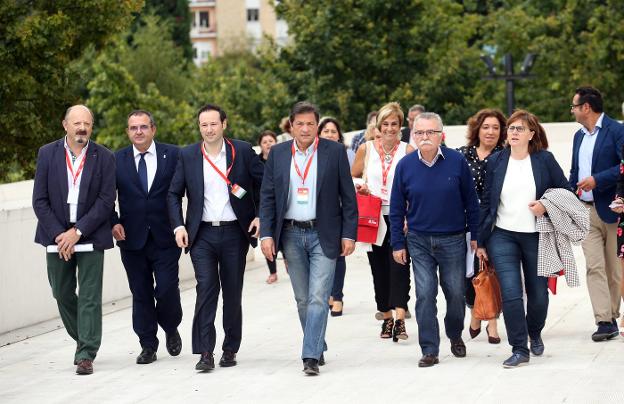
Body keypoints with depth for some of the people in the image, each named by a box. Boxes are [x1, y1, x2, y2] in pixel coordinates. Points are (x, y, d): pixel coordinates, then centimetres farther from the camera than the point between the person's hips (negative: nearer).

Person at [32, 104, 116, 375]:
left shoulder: (104, 157, -2)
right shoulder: (47, 154, 1)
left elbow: (106, 200, -7)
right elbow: (40, 200, -1)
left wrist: (78, 232, -14)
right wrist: (58, 235, -11)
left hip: (90, 237, -2)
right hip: (57, 238, 2)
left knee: (90, 296, -5)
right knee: (62, 294, 10)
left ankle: (86, 355, -3)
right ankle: (82, 340, 31)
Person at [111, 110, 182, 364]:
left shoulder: (172, 155, 0)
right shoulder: (117, 160, 5)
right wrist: (114, 222, -5)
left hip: (165, 237, -2)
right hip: (132, 238, 2)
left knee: (167, 290, -6)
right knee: (141, 293, 5)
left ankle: (171, 329, 23)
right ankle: (148, 345, 15)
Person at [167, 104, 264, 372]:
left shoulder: (243, 151, 1)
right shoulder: (187, 156, 4)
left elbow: (264, 184, 5)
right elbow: (174, 194, 8)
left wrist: (260, 216, -5)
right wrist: (178, 226, -3)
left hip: (235, 232, 0)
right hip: (202, 234, 0)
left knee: (233, 293, 6)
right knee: (206, 289, -10)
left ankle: (230, 350, 17)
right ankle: (205, 353, -11)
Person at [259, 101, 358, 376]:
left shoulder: (335, 152, -2)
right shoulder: (278, 153, 5)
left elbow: (348, 196, 0)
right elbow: (267, 196, 6)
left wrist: (349, 234, -5)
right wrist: (266, 234, -3)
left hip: (323, 235, -3)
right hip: (291, 235, 3)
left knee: (318, 297, -10)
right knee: (303, 299, 10)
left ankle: (311, 356, -12)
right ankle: (318, 348, 23)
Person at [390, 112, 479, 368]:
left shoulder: (456, 161, -6)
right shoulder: (405, 165, -3)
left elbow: (471, 201, 2)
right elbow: (397, 208, 4)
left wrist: (474, 235, 3)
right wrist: (398, 243, 2)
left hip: (453, 240, 0)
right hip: (419, 241, 0)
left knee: (455, 293, 8)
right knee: (425, 294, -5)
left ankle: (455, 336, 34)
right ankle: (430, 350, 1)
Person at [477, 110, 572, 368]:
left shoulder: (544, 160, -1)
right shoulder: (496, 162, 3)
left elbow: (565, 191, 6)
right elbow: (486, 202, 6)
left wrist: (547, 204, -14)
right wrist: (481, 242, 6)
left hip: (536, 237, 0)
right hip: (503, 237, 0)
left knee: (538, 294, 9)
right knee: (511, 293, -12)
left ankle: (535, 334, 39)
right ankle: (519, 349, -4)